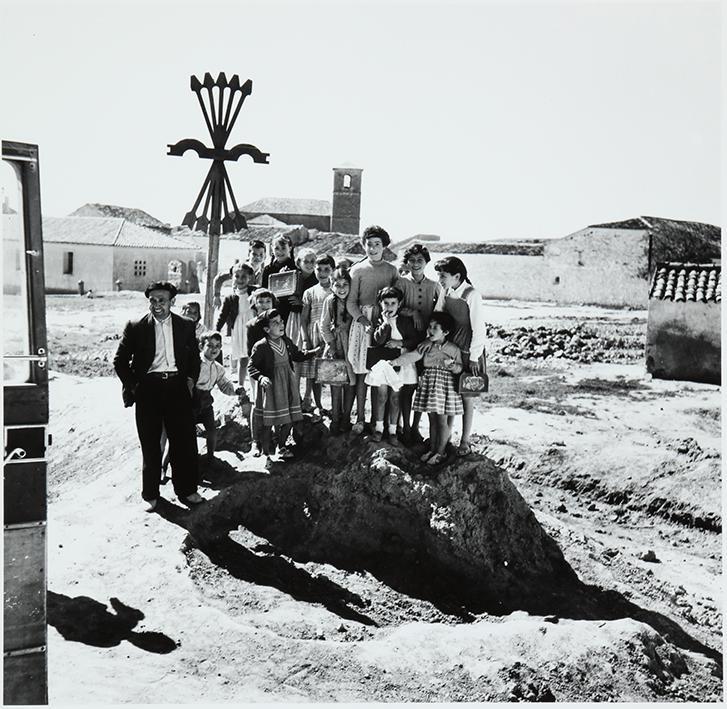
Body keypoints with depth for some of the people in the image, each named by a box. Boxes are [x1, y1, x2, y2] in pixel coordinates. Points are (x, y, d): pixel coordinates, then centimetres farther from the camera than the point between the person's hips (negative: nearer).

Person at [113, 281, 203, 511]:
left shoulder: (185, 326, 6)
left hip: (177, 386, 2)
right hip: (148, 387, -1)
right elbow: (120, 360, 6)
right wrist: (132, 386, 0)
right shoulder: (136, 327, 0)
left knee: (185, 440, 3)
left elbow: (194, 356, 18)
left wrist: (190, 379, 6)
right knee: (150, 443, 6)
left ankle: (186, 489, 19)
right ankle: (150, 494, 20)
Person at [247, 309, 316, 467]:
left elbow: (298, 356, 18)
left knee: (290, 418, 11)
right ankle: (267, 454, 14)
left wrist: (315, 352, 9)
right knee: (269, 422, 0)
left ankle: (282, 446, 33)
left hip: (288, 385, 6)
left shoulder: (287, 341, 4)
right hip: (270, 386, -6)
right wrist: (261, 377, -28)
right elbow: (251, 367, -11)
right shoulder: (261, 347, -15)